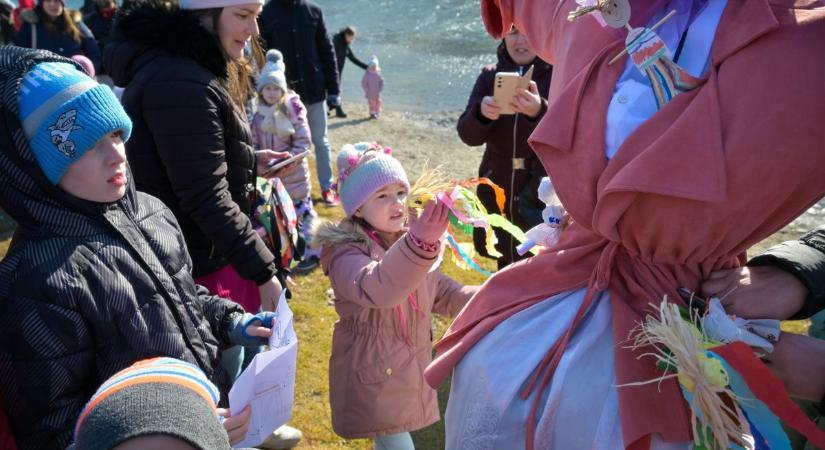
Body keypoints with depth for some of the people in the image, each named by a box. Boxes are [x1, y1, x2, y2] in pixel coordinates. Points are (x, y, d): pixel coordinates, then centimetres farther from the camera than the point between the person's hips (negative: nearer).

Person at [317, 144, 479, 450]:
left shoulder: (413, 244, 3)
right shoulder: (346, 253, -22)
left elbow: (444, 295, 13)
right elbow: (377, 289, -44)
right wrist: (420, 243, -59)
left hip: (410, 377, 7)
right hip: (372, 383, -7)